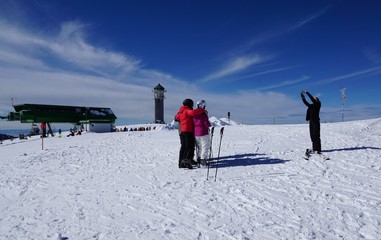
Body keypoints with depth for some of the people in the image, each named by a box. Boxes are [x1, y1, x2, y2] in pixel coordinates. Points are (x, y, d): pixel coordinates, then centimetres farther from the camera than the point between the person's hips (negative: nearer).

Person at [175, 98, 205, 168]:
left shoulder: (181, 111, 15)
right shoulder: (187, 110, -10)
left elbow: (177, 117, 32)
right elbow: (193, 112, -31)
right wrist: (203, 110, -22)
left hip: (182, 131, 9)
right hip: (188, 131, -9)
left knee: (183, 147, 13)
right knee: (190, 147, -6)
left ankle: (181, 162, 17)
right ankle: (185, 161, -13)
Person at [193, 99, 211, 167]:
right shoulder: (203, 114, -16)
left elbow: (193, 123, 8)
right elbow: (207, 124, -14)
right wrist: (210, 124, 6)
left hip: (195, 133, 7)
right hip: (203, 133, -7)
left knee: (199, 147, 16)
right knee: (205, 146, 2)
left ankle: (199, 159, 19)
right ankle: (203, 159, -3)